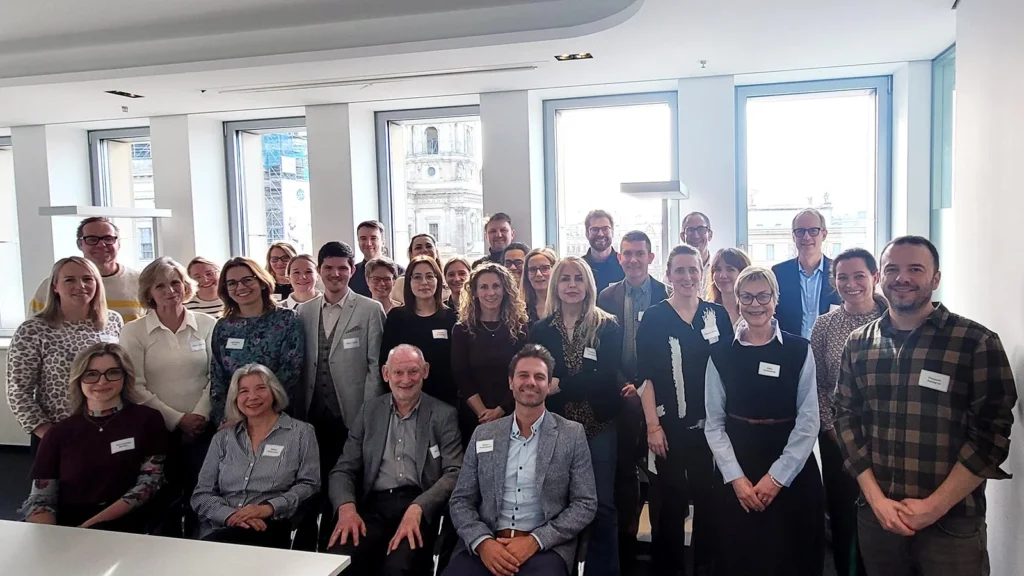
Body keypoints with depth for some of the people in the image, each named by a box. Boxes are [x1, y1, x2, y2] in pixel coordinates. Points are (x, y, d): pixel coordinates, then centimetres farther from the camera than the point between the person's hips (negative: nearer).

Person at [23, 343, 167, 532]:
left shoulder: (147, 420, 4)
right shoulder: (59, 433, 10)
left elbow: (148, 484, -2)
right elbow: (40, 500, 5)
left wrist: (91, 525, -12)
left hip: (122, 529, -2)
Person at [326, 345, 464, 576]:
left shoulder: (444, 414, 6)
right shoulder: (369, 410, 14)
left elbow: (454, 473, -4)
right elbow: (344, 469, 11)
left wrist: (416, 509, -22)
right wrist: (346, 507, -11)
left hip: (420, 508, -2)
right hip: (373, 507, 3)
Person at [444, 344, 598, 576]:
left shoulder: (572, 434, 3)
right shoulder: (483, 434, 10)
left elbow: (585, 504, 1)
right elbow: (460, 501, 9)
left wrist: (535, 540, -12)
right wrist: (482, 542, -10)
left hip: (546, 546, -1)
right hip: (487, 545, 1)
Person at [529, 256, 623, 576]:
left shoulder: (608, 327, -1)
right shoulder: (540, 330, 6)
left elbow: (606, 379, -12)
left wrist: (559, 385, -16)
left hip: (598, 426, -1)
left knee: (601, 504, 2)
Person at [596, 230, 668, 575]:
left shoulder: (666, 296, -1)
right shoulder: (607, 297, 4)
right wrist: (624, 386, -8)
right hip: (622, 396, 1)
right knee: (623, 470, 7)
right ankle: (626, 543, 20)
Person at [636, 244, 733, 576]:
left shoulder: (718, 316, 5)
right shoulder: (653, 318, -2)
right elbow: (645, 376, -5)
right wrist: (653, 425, -10)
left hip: (711, 423, 2)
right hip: (669, 425, -2)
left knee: (708, 500, 11)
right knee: (668, 503, 4)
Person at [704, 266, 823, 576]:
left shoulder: (799, 350, -3)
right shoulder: (721, 354, 1)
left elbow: (808, 421, -6)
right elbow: (714, 423, 0)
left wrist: (777, 476, -12)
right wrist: (736, 477, -10)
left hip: (792, 471, -1)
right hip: (735, 472, 1)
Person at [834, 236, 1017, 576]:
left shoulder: (977, 343, -7)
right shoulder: (858, 344, 4)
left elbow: (991, 433, -9)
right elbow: (846, 418, 4)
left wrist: (934, 506, -11)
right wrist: (875, 498, -5)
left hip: (952, 524, -3)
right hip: (876, 517, 3)